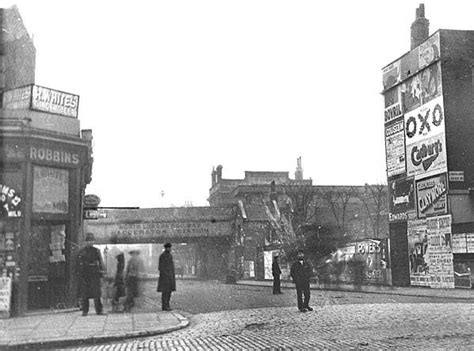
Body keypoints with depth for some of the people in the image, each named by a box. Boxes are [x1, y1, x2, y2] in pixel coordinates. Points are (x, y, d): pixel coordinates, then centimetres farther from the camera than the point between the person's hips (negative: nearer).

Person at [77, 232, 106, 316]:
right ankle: (85, 311, 9)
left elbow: (101, 262, 9)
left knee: (96, 293, -2)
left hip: (94, 275, 0)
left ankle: (99, 310, 2)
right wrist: (80, 273, 0)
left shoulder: (96, 251, 8)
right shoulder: (81, 252, 7)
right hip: (84, 275, 0)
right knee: (84, 294, 2)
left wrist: (101, 272, 2)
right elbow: (78, 264, 7)